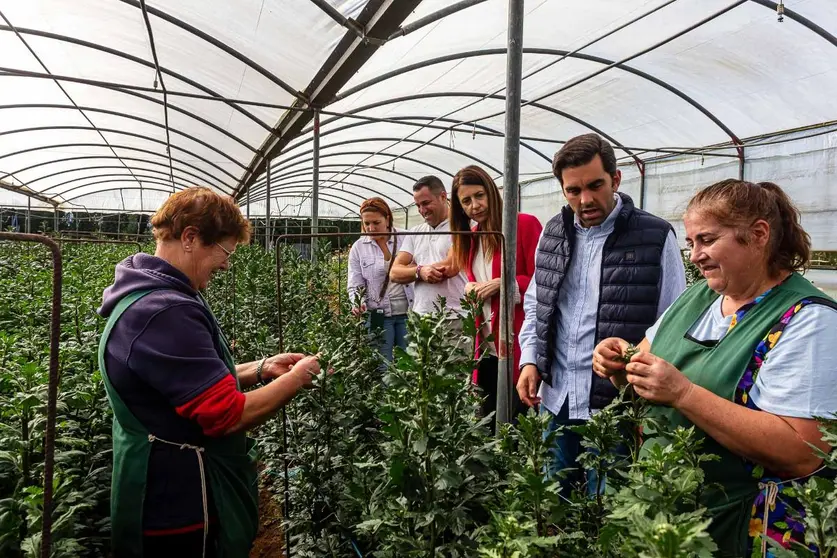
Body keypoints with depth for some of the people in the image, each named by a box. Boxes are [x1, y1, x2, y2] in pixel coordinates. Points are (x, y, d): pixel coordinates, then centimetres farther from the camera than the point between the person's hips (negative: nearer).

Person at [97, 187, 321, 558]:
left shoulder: (145, 297, 7)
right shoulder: (166, 313, -28)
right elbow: (227, 415, -28)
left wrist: (260, 370, 4)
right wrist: (296, 378, -14)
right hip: (182, 512, -10)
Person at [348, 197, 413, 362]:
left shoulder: (405, 239, -2)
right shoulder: (358, 247, 2)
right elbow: (355, 286, 4)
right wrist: (358, 303, -16)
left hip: (408, 312, 0)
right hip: (378, 315, 0)